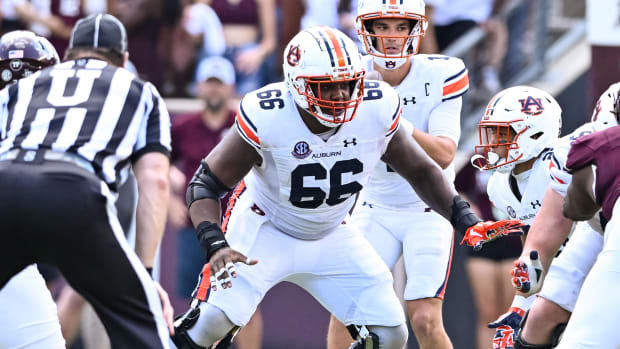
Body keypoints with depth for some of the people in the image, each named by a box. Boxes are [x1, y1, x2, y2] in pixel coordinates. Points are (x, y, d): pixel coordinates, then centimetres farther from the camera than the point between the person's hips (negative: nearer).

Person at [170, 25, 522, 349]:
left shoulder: (376, 110, -19)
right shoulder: (267, 118, -28)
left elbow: (421, 171, -2)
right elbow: (207, 184, -20)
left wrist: (466, 221, -13)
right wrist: (215, 246, -36)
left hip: (331, 238, 4)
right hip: (266, 230, -4)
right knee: (213, 319, -24)